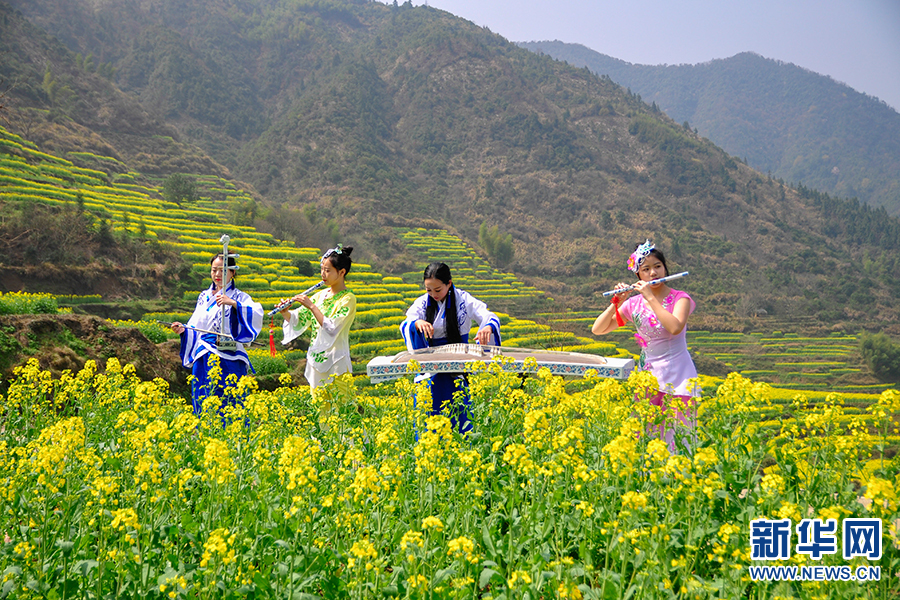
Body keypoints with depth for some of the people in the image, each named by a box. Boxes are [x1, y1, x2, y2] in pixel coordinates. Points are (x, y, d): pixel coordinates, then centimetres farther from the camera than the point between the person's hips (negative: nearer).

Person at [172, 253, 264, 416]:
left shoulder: (239, 297, -1)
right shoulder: (204, 297, 15)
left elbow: (257, 314, -21)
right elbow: (196, 327, 20)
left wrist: (233, 303, -32)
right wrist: (183, 330, 0)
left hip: (228, 360, -5)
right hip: (204, 360, 5)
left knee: (227, 406, -5)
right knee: (203, 403, 6)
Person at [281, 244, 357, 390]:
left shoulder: (348, 299, -10)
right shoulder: (321, 295, 9)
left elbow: (331, 329, -21)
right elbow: (298, 320, 7)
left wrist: (312, 306, -22)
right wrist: (285, 313, -13)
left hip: (336, 362, -6)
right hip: (316, 359, 6)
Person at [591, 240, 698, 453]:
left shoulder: (680, 299, -4)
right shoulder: (634, 304, 5)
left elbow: (675, 327, -25)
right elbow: (597, 329, 3)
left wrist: (650, 298, -21)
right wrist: (616, 303, -10)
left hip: (677, 378, -3)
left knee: (677, 438, -4)